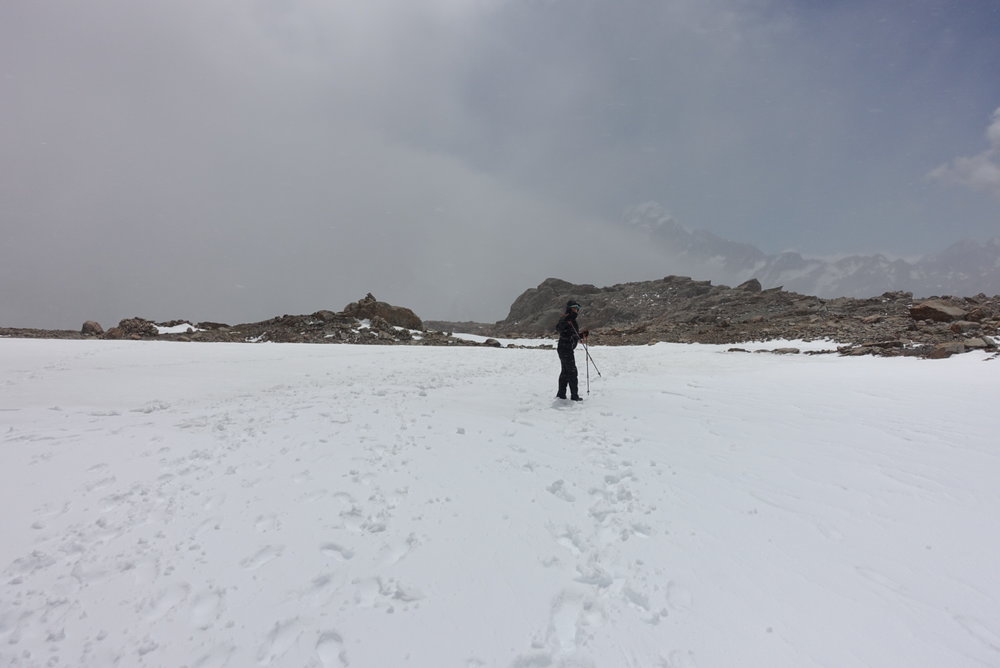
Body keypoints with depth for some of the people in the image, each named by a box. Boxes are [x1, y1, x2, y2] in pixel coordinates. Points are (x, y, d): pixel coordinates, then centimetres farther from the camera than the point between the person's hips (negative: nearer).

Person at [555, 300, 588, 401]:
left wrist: (582, 335, 7)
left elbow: (574, 335, 23)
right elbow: (558, 328, -31)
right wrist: (565, 321, -44)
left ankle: (561, 394, 21)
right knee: (572, 371, -6)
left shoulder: (573, 320, 17)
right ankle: (574, 395, -1)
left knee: (565, 371, 14)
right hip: (565, 348, -10)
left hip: (568, 349, 10)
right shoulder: (565, 318, -12)